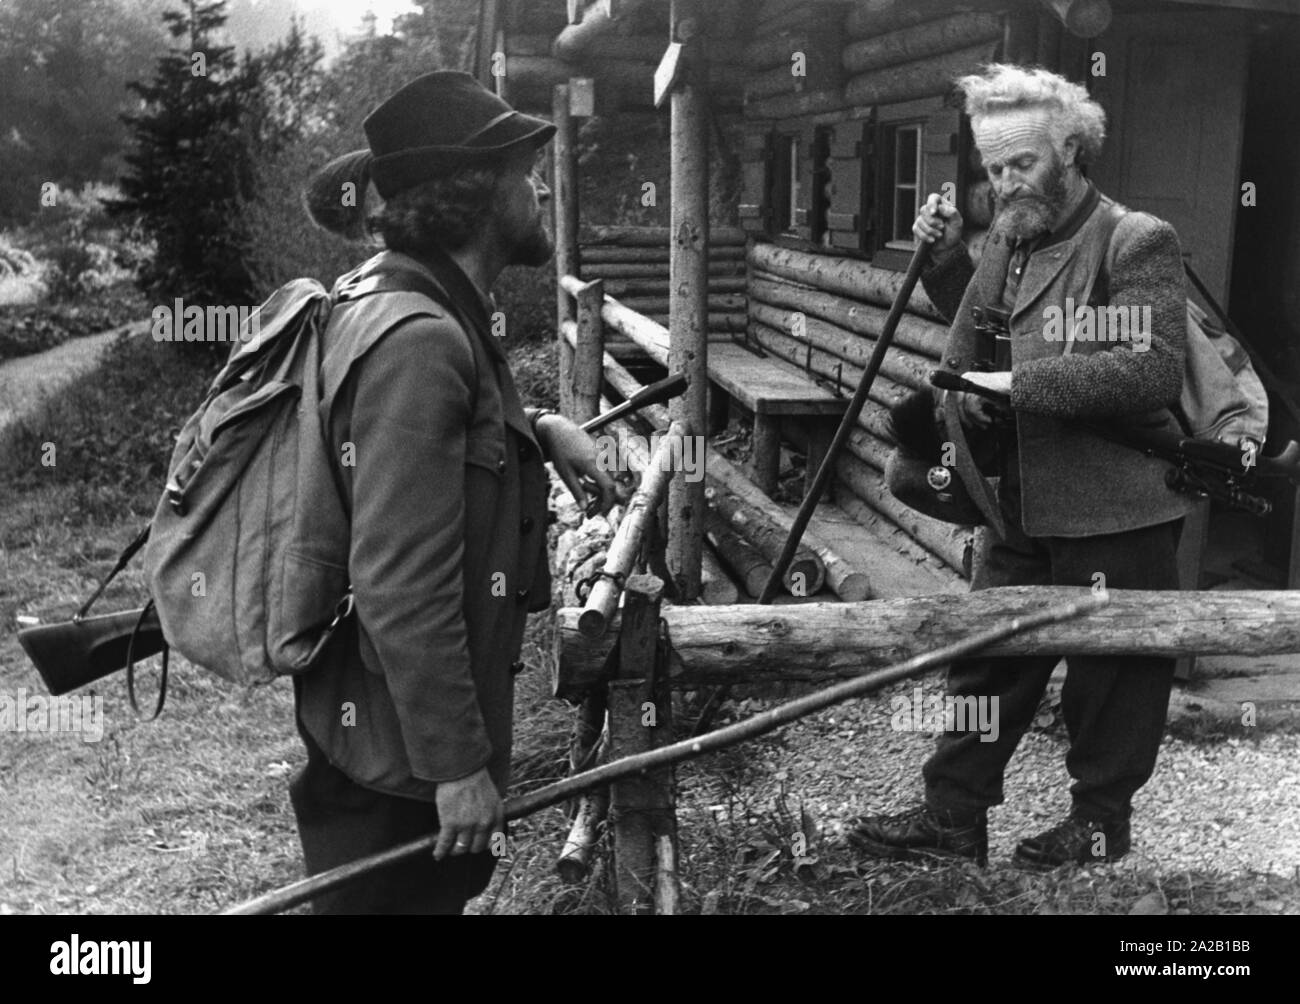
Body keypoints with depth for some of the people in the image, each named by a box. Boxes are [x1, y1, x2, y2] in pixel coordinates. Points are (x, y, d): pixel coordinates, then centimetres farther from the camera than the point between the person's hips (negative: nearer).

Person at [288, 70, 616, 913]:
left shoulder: (389, 297, 5)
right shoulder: (419, 340, -26)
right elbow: (402, 584, -28)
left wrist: (538, 425, 8)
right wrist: (457, 764, -21)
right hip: (401, 756, -9)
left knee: (441, 887, 25)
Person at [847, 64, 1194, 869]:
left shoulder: (1136, 242, -12)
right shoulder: (1006, 243, 12)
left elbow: (1155, 371, -23)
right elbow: (977, 345, 27)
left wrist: (1020, 383, -23)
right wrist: (946, 259, 12)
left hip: (1115, 514, -7)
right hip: (1017, 507, 7)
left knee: (1110, 673, 9)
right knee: (986, 660, 11)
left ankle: (1102, 820, 26)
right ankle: (954, 815, 22)